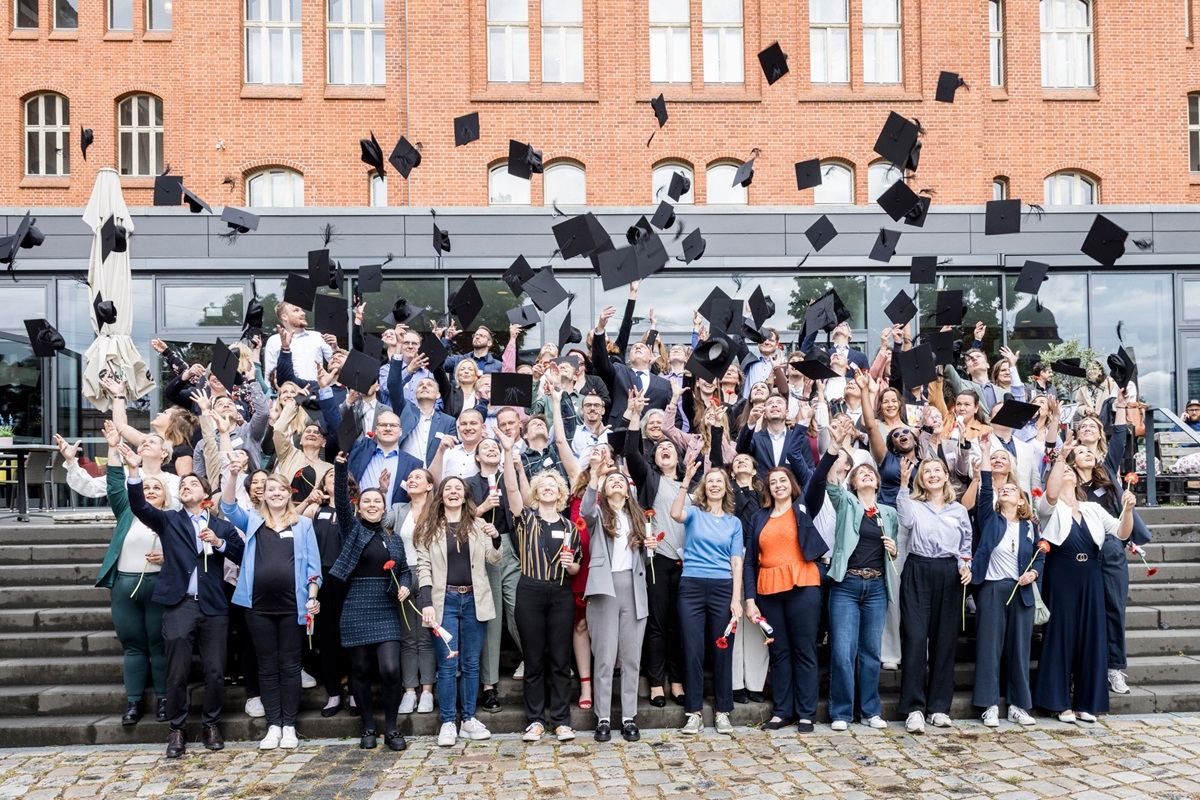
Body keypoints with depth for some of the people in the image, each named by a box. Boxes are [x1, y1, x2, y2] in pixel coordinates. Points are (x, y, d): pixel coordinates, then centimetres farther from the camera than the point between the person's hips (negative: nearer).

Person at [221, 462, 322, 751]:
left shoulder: (303, 524, 9)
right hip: (259, 606, 2)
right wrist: (233, 475, -16)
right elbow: (228, 506, -1)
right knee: (267, 667, 6)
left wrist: (312, 597, -5)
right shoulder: (252, 522, 13)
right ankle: (273, 726, 12)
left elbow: (313, 564, 5)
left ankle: (289, 726, 10)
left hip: (292, 606, -1)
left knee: (289, 666, 3)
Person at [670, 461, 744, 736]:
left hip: (723, 588, 2)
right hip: (692, 587, -2)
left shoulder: (734, 522, 12)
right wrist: (687, 479, -25)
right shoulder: (694, 513, 5)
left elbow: (736, 562, 7)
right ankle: (693, 713, 8)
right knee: (692, 650, 0)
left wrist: (736, 599, -2)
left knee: (722, 651, 5)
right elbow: (675, 514, -19)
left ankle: (722, 712, 15)